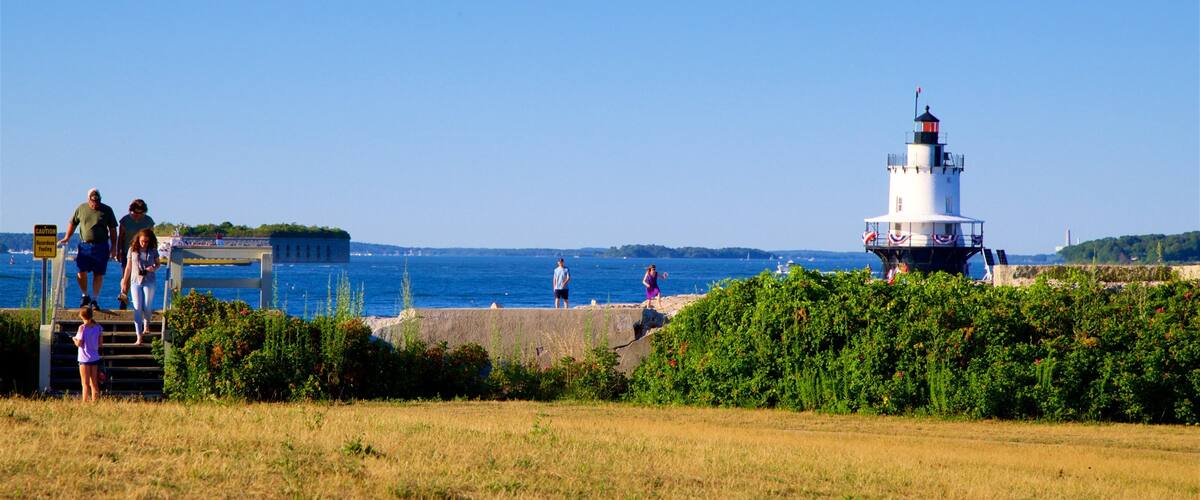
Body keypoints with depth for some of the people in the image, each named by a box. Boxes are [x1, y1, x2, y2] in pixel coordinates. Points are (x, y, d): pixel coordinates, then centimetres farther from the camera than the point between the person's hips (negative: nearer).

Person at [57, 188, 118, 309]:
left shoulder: (107, 210, 3)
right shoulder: (81, 209, 6)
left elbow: (112, 229, 5)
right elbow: (73, 223, 17)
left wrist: (113, 247, 2)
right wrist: (66, 238, 13)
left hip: (101, 246, -1)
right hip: (84, 245, 1)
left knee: (98, 274, -1)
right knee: (81, 272, -7)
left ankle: (94, 299, 7)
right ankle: (85, 296, 13)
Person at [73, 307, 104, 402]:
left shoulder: (82, 328, -14)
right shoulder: (98, 327, 0)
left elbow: (79, 344, -12)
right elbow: (101, 343, 3)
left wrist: (74, 339, 7)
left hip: (84, 359, -5)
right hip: (95, 358, 5)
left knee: (85, 384, 0)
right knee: (94, 383, 12)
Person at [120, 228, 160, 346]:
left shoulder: (153, 251, 1)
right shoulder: (132, 250, 1)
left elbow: (158, 264, 13)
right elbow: (128, 267, 8)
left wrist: (154, 268, -12)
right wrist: (124, 283, 9)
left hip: (149, 282, 0)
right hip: (136, 281, 0)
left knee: (147, 308, -4)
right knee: (137, 309, -6)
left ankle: (146, 325, 33)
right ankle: (139, 338, -8)